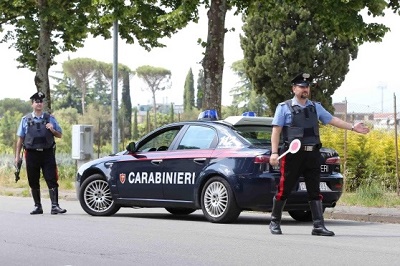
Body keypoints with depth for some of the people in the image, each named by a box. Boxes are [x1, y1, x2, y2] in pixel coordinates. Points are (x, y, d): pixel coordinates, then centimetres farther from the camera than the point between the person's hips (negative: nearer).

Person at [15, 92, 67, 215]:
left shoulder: (50, 118, 8)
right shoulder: (26, 120, 8)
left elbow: (60, 135, 12)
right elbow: (20, 138, 10)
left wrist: (52, 130, -9)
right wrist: (17, 155, 5)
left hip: (47, 153, -1)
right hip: (32, 154, 1)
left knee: (52, 180, -8)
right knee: (33, 182, 5)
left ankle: (55, 206, -9)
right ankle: (38, 207, 15)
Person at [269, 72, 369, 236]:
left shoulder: (315, 107, 16)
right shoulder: (284, 108, 3)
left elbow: (332, 120, 15)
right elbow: (276, 131, -1)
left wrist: (353, 127, 6)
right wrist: (274, 152, -11)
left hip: (312, 154, 4)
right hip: (292, 154, -4)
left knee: (315, 192, 1)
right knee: (284, 190, 1)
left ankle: (318, 226, 0)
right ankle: (275, 222, 17)